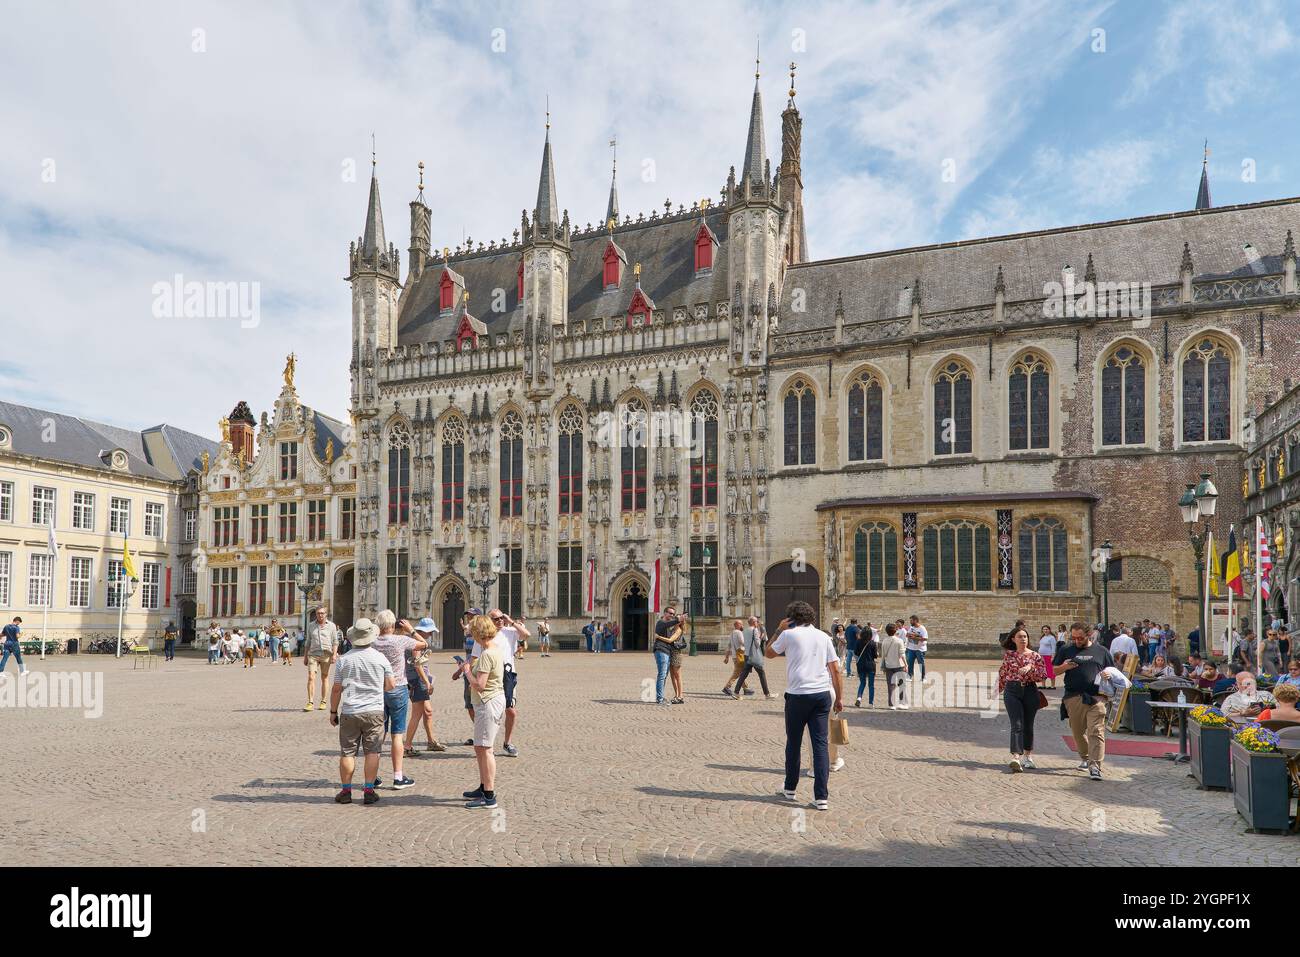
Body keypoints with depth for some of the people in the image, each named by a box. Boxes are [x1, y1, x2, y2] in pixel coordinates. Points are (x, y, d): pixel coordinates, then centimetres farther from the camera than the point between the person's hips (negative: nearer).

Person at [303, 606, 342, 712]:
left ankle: (323, 702, 14)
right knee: (311, 677, -10)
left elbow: (335, 642, 5)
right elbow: (308, 642, 17)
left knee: (324, 678, 5)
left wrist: (334, 654, -7)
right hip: (313, 654, 1)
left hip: (326, 654, -1)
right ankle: (310, 702, -10)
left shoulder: (332, 626, 5)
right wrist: (305, 656, 15)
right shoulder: (311, 626, 11)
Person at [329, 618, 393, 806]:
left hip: (349, 712, 1)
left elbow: (336, 689, 1)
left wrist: (333, 711, 13)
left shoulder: (344, 660, -2)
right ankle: (369, 791, 3)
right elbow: (391, 685, 4)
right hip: (374, 711, -1)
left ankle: (346, 791, 13)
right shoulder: (380, 658, -3)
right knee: (372, 752, 3)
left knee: (347, 752, 8)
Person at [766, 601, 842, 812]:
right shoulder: (823, 636, 9)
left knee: (794, 743, 13)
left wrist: (779, 630, 17)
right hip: (822, 694, 3)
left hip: (798, 695, -2)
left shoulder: (789, 634, -1)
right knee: (821, 744, 2)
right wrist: (839, 697, 12)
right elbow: (835, 669, 7)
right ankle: (821, 797, -3)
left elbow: (769, 653, 13)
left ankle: (790, 789, 25)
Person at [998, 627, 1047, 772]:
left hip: (1030, 691, 1)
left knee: (1028, 725, 10)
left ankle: (1027, 756, 27)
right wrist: (998, 689, 17)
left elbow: (1043, 676, -4)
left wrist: (1030, 669, -18)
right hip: (1012, 691, -1)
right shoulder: (1008, 655, 5)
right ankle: (1016, 758, -23)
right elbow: (1002, 673, 15)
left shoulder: (1035, 656, 3)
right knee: (1017, 725, -13)